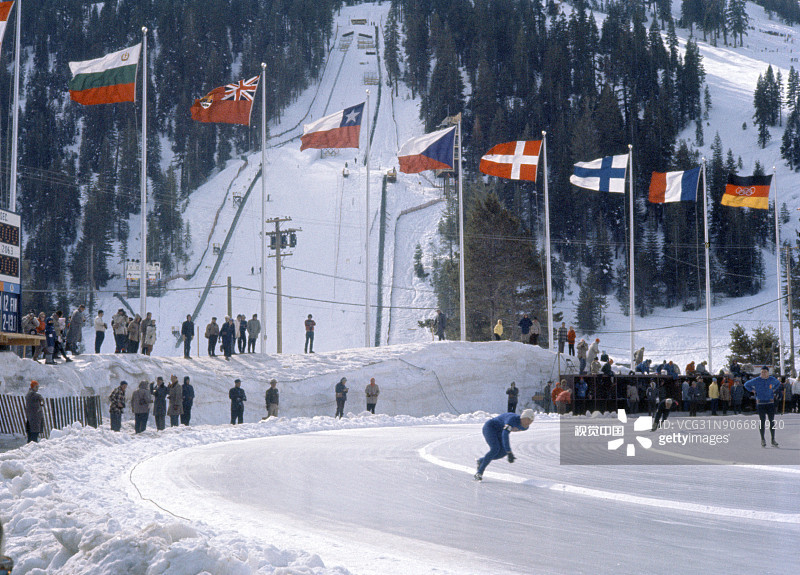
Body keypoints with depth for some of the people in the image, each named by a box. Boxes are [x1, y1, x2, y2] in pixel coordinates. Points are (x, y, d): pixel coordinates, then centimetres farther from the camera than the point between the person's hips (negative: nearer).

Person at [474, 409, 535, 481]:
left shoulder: (526, 427, -8)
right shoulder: (513, 419, -36)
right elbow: (505, 435, -46)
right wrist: (509, 453, -49)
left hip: (498, 432, 8)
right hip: (489, 427, -8)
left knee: (504, 452, -11)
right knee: (495, 449, -28)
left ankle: (480, 461, 9)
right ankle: (479, 473, -20)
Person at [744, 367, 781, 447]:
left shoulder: (772, 379, 4)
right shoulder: (756, 380, -4)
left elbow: (778, 383, 27)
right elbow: (746, 385, 10)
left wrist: (773, 390, 13)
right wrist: (753, 391, 2)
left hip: (770, 403, 2)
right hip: (760, 403, -2)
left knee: (772, 422, -2)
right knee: (762, 422, -1)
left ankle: (773, 441, 2)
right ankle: (762, 440, 10)